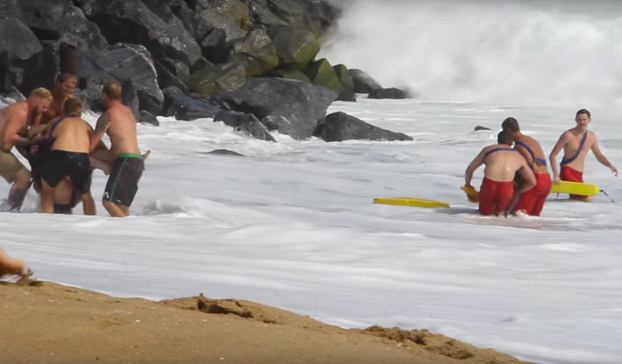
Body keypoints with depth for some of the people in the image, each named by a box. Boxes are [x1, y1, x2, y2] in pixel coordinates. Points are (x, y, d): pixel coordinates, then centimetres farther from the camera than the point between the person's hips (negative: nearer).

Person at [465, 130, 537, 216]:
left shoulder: (488, 149, 23)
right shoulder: (519, 157, 24)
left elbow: (470, 169, 25)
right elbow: (532, 182, 25)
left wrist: (468, 185, 42)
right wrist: (516, 192, 34)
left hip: (489, 186, 0)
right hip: (506, 188, 0)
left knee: (484, 212, 24)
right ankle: (500, 211, 5)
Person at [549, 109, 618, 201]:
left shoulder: (591, 136, 9)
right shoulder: (568, 135, -11)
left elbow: (599, 156, 20)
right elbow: (552, 155, -11)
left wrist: (610, 165, 0)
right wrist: (555, 175, -22)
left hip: (579, 176, 8)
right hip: (567, 172, -8)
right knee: (587, 198, -19)